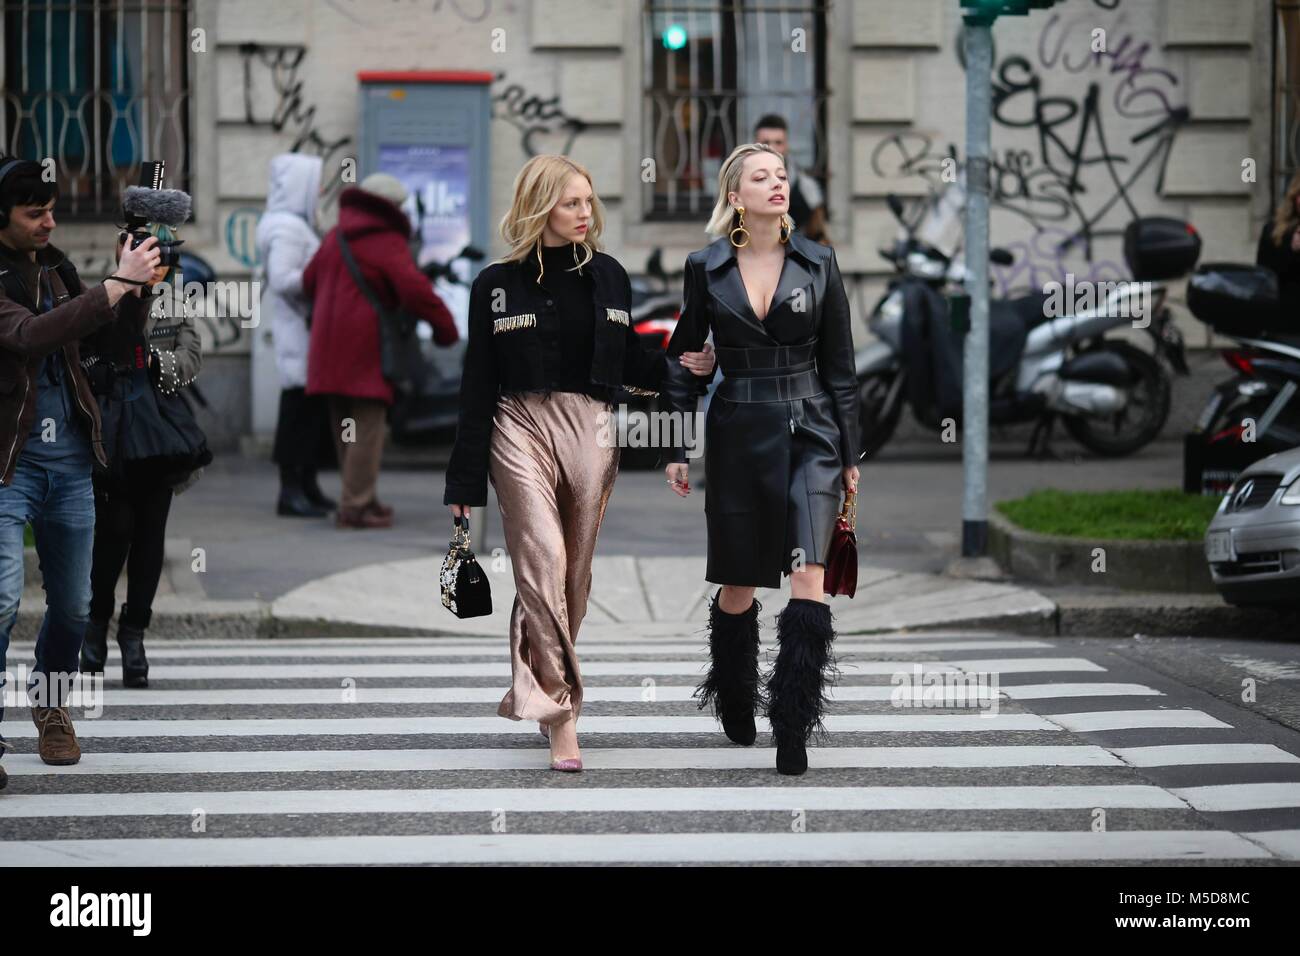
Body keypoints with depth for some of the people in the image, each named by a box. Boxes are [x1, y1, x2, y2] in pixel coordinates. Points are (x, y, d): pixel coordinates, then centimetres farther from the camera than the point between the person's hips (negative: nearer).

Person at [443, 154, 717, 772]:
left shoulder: (607, 276, 10)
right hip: (520, 426, -3)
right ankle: (560, 710, -16)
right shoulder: (498, 284, 2)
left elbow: (629, 360, 18)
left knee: (575, 573, 7)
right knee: (542, 564, -15)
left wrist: (687, 368, -2)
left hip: (590, 430, 3)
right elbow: (478, 384, 2)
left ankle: (541, 690, 24)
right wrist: (465, 481, 1)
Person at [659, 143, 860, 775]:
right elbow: (681, 362, 8)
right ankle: (734, 706, 35)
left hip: (810, 434, 0)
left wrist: (849, 451, 5)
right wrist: (675, 450, 5)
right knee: (739, 586, 10)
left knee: (807, 579, -15)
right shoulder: (705, 268, 2)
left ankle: (793, 733, -14)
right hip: (738, 436, 0)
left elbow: (839, 364, 6)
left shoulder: (817, 263, 3)